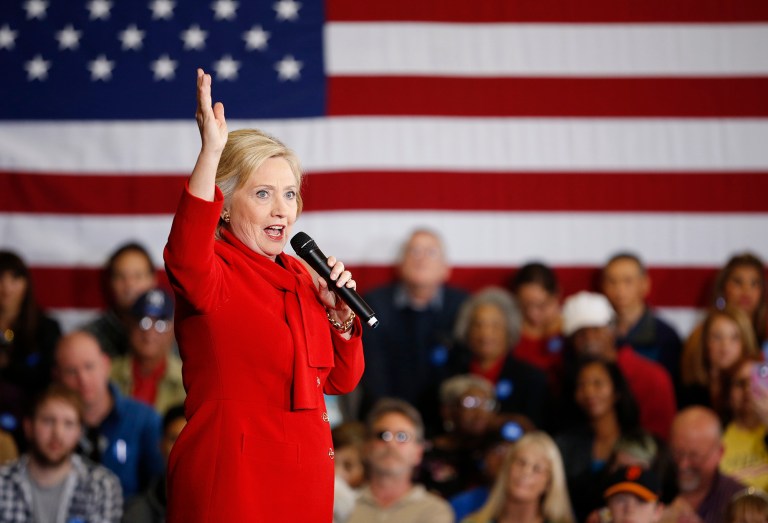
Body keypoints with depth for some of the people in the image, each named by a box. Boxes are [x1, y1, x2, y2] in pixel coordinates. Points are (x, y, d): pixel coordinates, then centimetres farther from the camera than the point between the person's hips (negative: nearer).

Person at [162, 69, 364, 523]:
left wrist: (340, 312, 1)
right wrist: (212, 151, -42)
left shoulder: (299, 276, 14)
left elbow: (341, 380, 19)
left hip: (307, 478, 8)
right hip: (232, 478, -7)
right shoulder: (214, 273, -9)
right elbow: (186, 259, -36)